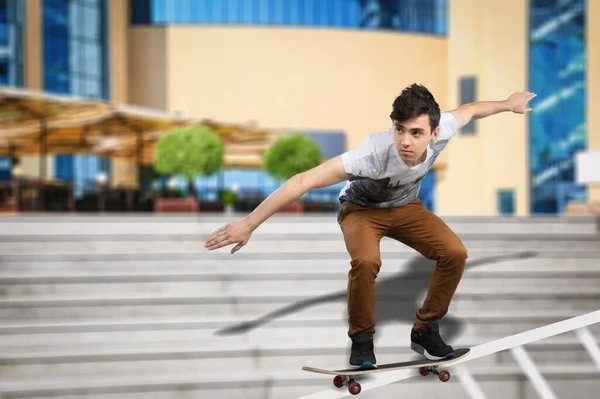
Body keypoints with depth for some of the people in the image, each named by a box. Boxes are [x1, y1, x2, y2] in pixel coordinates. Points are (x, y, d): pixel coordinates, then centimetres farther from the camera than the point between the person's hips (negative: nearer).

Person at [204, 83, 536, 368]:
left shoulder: (440, 133, -31)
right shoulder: (373, 153, -43)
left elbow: (470, 109, -6)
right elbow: (303, 182, -45)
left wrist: (508, 104, 14)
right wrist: (249, 223, -47)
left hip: (407, 206, 4)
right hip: (362, 209, -4)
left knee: (454, 254, -15)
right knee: (366, 261, -33)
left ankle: (425, 331, 6)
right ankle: (361, 340, -9)